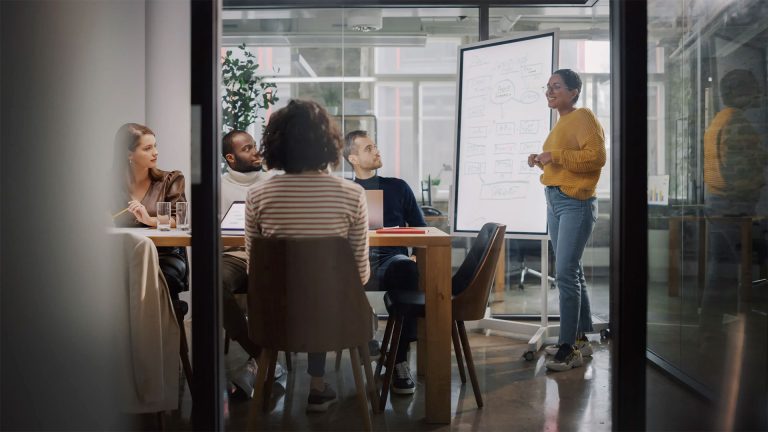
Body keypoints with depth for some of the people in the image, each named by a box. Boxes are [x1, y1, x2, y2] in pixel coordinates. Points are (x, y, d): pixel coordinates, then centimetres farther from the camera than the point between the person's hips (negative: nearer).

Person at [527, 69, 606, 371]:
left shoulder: (583, 117, -7)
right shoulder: (561, 122, 19)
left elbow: (597, 156, -19)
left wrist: (555, 156, -20)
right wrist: (542, 161, 11)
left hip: (575, 203, -10)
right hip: (554, 201, 10)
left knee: (565, 273, -14)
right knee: (571, 271, 13)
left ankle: (569, 348, -9)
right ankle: (581, 338, 21)